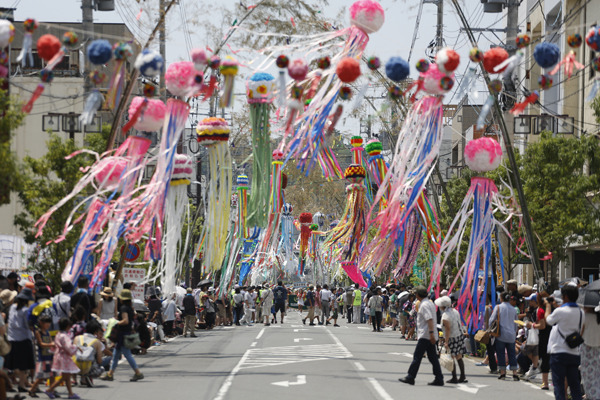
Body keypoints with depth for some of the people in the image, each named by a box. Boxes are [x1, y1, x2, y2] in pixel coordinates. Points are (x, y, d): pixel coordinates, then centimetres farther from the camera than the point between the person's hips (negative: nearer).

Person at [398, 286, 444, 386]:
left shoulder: (424, 305, -13)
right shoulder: (430, 303, 17)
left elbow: (430, 319, -24)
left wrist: (431, 333, -31)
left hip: (425, 335, -10)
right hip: (430, 336, 10)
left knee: (417, 356, -4)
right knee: (433, 357, 8)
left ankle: (410, 377, -1)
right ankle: (439, 379, 6)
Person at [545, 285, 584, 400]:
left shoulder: (560, 311, -13)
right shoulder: (581, 312, 5)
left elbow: (548, 320, 5)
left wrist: (548, 307, 21)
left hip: (559, 353, -5)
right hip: (574, 353, 5)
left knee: (558, 383, -1)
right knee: (574, 383, 9)